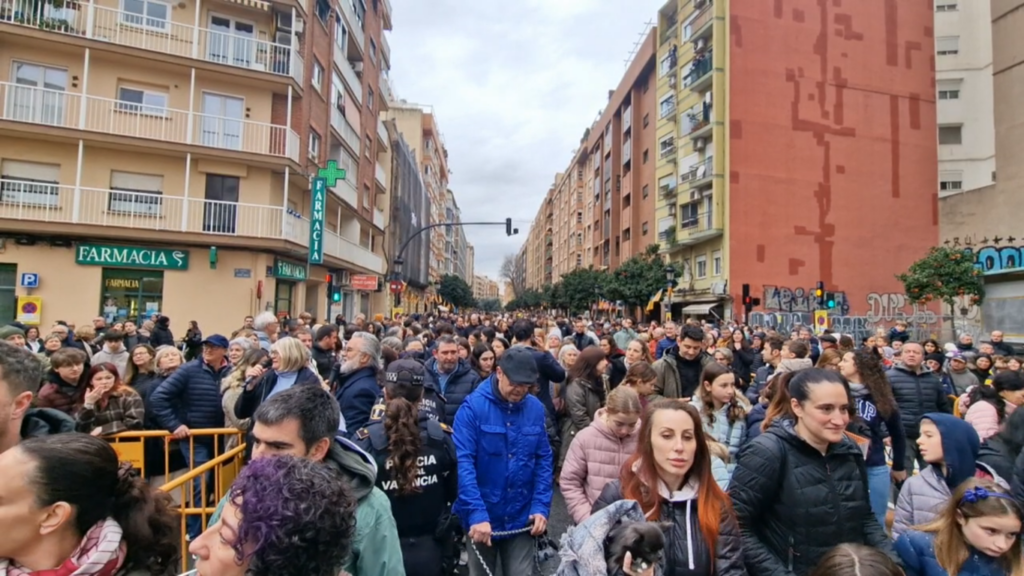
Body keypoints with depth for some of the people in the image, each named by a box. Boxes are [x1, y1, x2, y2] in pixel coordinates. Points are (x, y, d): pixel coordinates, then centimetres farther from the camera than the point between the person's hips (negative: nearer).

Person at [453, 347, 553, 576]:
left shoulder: (535, 408, -3)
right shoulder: (473, 406, -15)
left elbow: (544, 460, 2)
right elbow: (463, 462, -21)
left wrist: (541, 506, -7)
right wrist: (476, 513, -27)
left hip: (521, 518, 2)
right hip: (483, 517, -2)